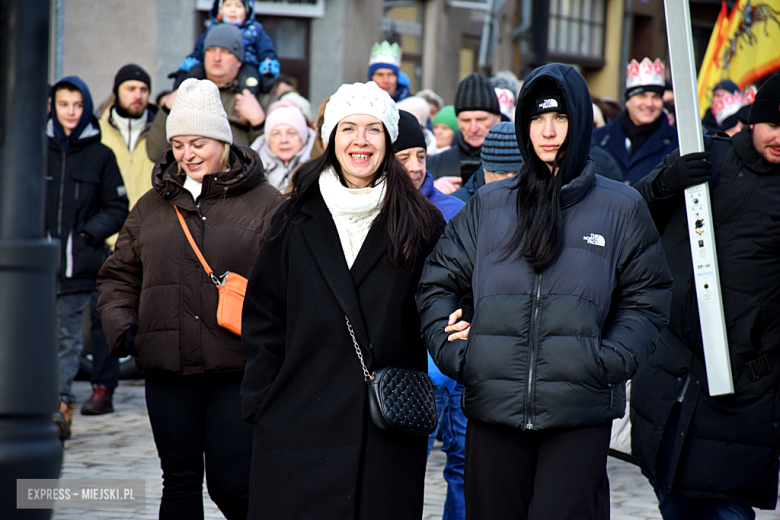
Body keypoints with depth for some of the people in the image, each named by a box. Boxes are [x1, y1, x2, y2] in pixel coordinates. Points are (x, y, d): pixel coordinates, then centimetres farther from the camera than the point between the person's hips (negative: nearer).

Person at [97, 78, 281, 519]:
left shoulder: (264, 202, -1)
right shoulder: (152, 205, 13)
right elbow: (120, 274, 20)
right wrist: (120, 324, 4)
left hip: (237, 369, -4)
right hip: (168, 369, 4)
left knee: (231, 484, -4)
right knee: (180, 482, 10)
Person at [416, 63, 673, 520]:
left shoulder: (621, 207, 6)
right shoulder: (490, 205, 12)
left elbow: (646, 300, 7)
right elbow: (437, 282, 16)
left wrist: (610, 361, -8)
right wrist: (452, 351, 1)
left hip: (580, 413, -2)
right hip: (494, 405, 2)